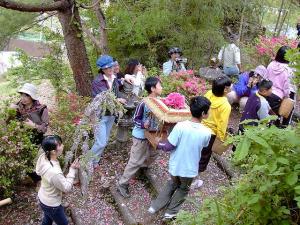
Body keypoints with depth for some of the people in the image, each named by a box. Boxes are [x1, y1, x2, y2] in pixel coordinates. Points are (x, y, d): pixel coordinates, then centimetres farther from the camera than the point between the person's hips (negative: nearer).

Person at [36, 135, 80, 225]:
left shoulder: (43, 157, -19)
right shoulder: (54, 172, -42)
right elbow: (67, 188, -25)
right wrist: (72, 170, -23)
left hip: (43, 198, 7)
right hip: (51, 205, -7)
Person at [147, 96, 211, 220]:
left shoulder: (180, 126, -24)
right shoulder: (206, 132, -20)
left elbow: (169, 147, -19)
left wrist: (157, 144, 0)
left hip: (175, 166, 1)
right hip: (190, 169, -1)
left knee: (172, 183, 31)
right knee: (183, 189, 28)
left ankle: (155, 206, 38)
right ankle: (171, 212, 41)